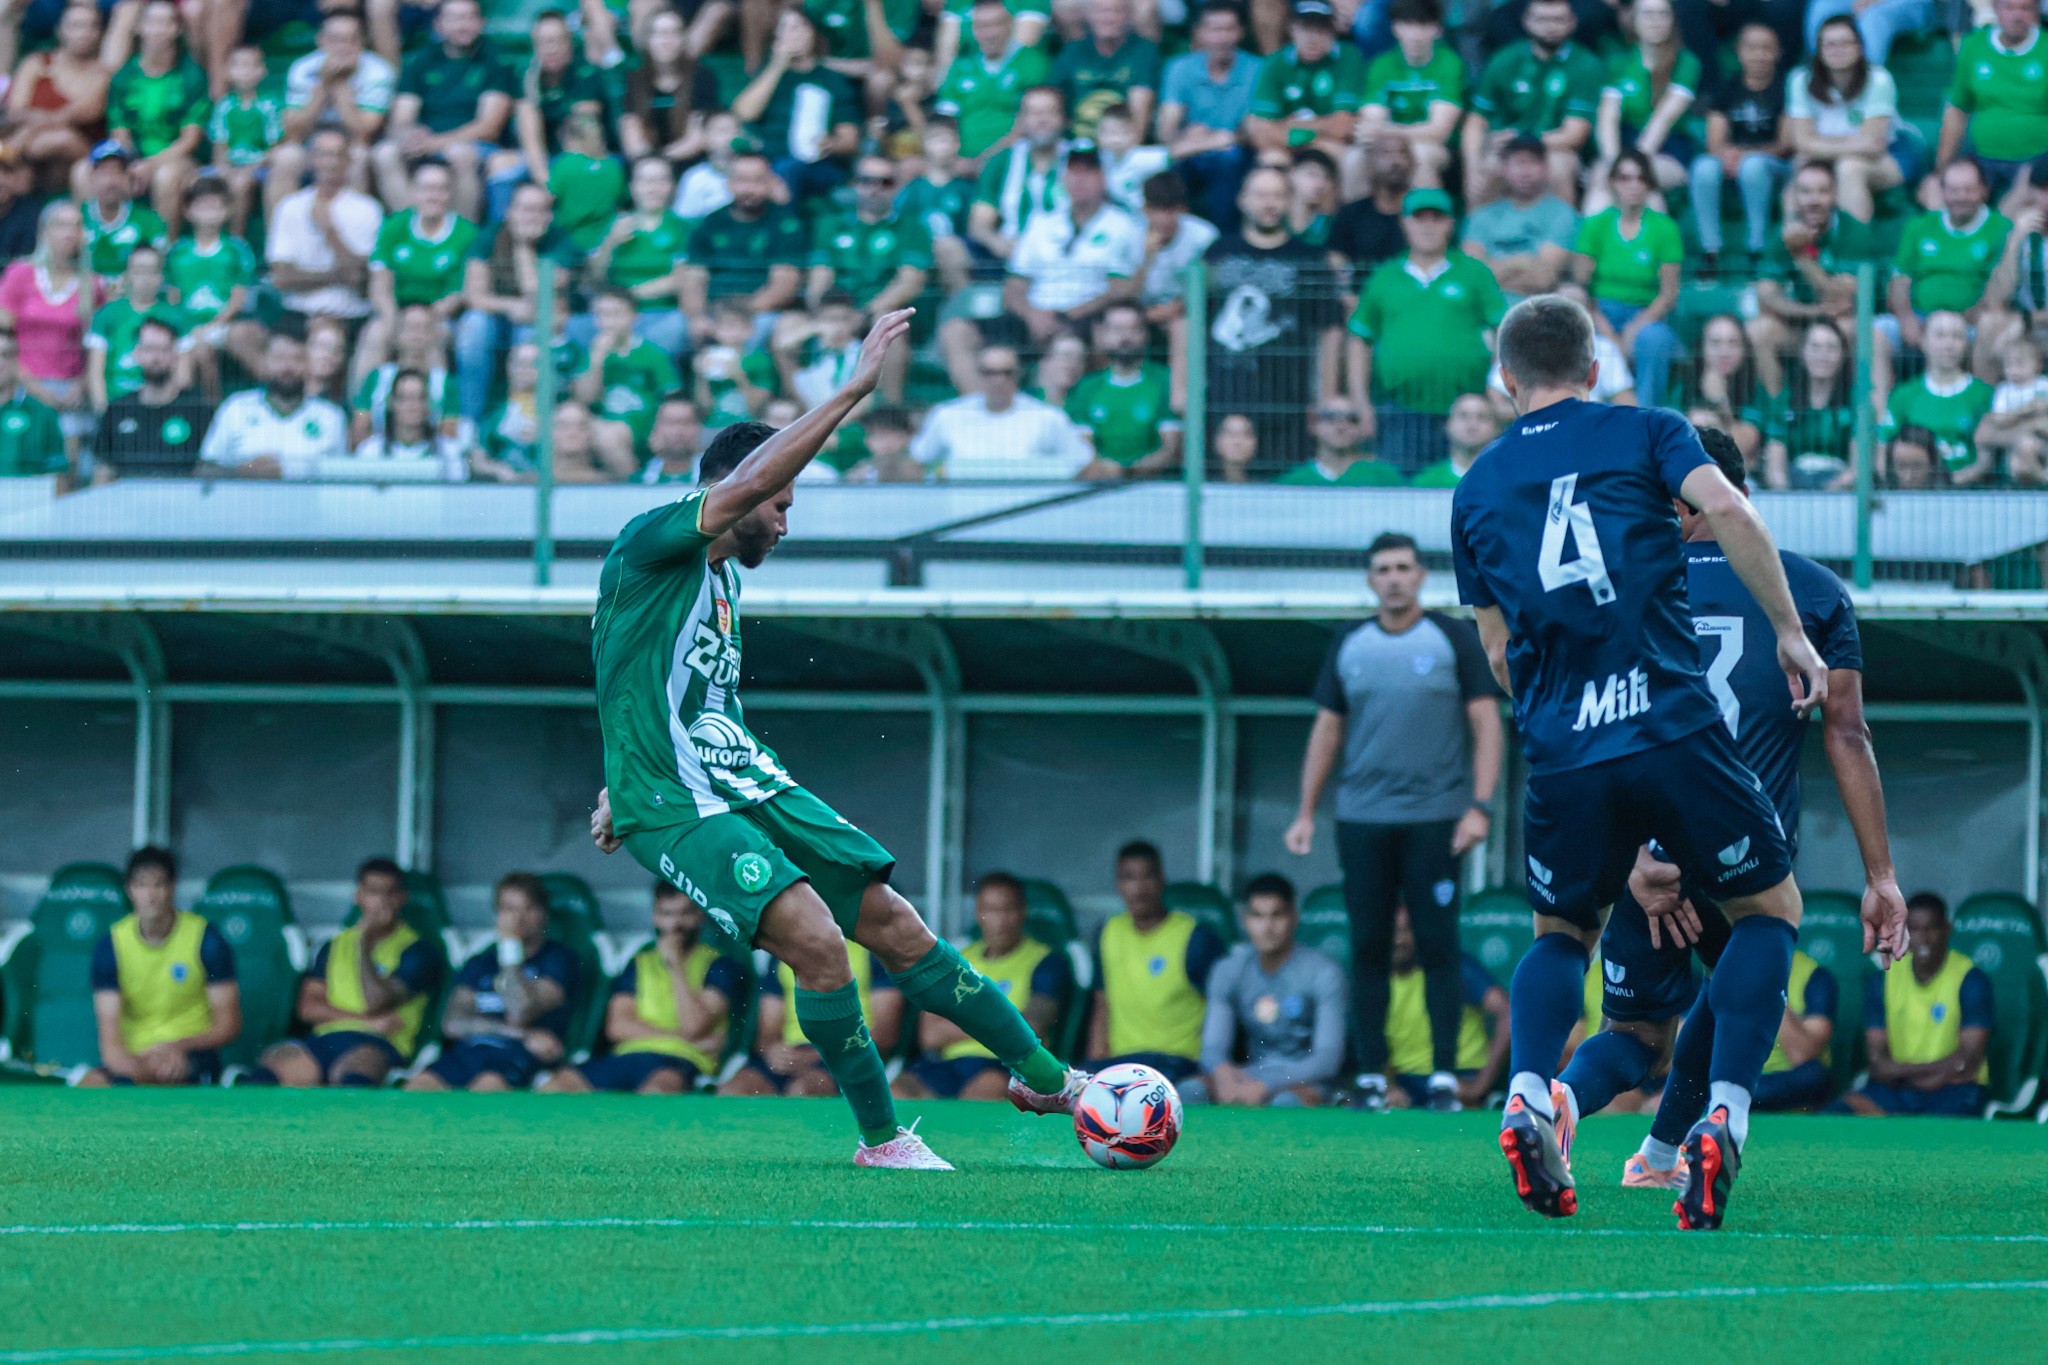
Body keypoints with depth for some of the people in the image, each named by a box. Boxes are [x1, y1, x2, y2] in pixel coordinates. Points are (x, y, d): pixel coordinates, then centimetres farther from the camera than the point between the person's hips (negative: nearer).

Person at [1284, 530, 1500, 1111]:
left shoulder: (1454, 640, 2)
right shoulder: (1348, 645, 11)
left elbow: (1486, 724, -2)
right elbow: (1327, 730, 15)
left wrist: (1480, 807, -11)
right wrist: (1306, 813, 9)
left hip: (1435, 819, -3)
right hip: (1362, 818, 3)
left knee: (1438, 947, -5)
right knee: (1368, 948, 3)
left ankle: (1444, 1078, -4)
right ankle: (1371, 1078, 7)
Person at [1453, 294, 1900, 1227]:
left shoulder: (1476, 489, 18)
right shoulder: (1644, 433, 10)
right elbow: (1725, 509, -9)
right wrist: (1790, 633, -4)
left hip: (1560, 754, 3)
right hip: (1674, 722, -3)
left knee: (1562, 934, 24)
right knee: (1769, 910, 15)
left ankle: (1525, 1097, -5)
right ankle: (1723, 1116, -7)